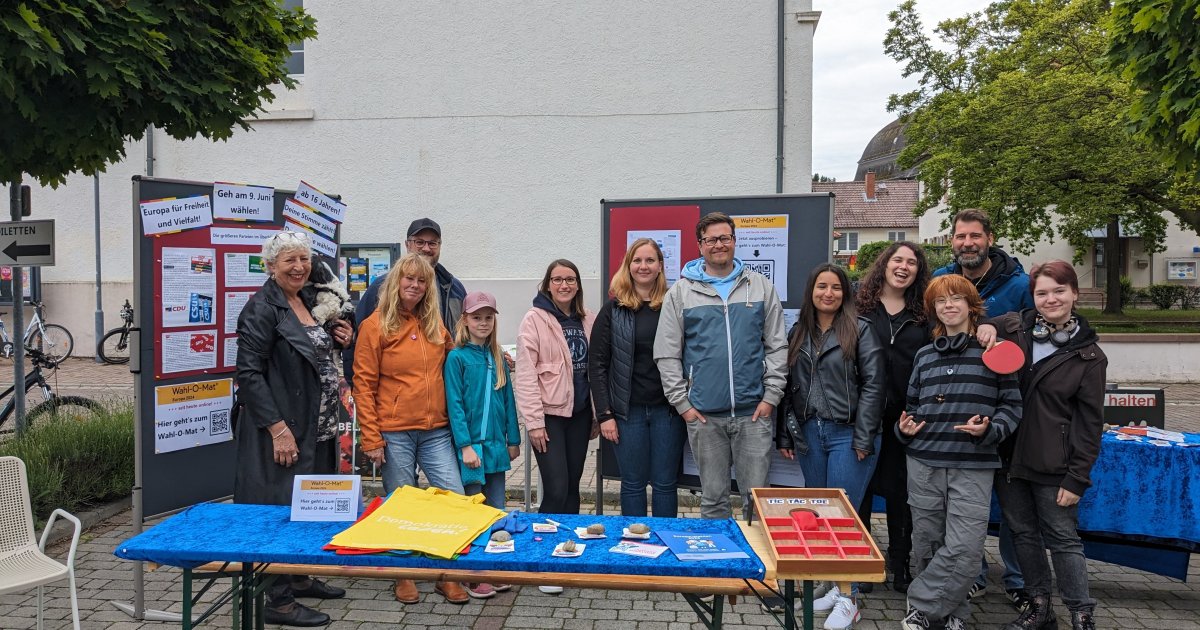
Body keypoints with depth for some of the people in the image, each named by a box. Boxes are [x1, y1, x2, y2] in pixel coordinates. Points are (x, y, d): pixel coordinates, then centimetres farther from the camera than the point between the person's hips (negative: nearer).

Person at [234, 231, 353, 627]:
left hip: (314, 428, 9)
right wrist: (278, 428, -23)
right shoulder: (262, 308, -13)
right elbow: (249, 373, -18)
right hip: (281, 429, -9)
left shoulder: (307, 303, 12)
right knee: (281, 507, -2)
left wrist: (337, 342, 4)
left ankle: (298, 579, 32)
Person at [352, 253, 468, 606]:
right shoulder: (375, 325, -4)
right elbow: (364, 385, -6)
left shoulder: (435, 324, 9)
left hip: (436, 431, 4)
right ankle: (404, 576, 25)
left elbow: (453, 358, 26)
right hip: (395, 433, -4)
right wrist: (371, 438, -10)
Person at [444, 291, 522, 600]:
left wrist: (513, 440, 11)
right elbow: (454, 404, -11)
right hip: (471, 444, -5)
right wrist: (466, 445, -16)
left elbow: (507, 400, 12)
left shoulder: (498, 357, 9)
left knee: (496, 510, 12)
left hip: (496, 445, 5)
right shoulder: (457, 357, -7)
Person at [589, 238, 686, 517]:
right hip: (628, 410, 0)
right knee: (633, 484, 10)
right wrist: (604, 414, -6)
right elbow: (597, 365, -1)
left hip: (668, 409, 0)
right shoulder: (613, 310, 0)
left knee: (665, 483, 9)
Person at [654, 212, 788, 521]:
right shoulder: (680, 292, 5)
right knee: (713, 498, 10)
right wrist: (682, 403, -3)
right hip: (703, 414, 0)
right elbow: (667, 354, 3)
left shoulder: (761, 286, 7)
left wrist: (771, 396, -2)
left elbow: (777, 347, 6)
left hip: (755, 412, 0)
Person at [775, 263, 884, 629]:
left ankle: (848, 598, 10)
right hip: (809, 434, 5)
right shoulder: (798, 333, 11)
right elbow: (789, 386, 12)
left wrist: (863, 439, -13)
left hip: (847, 435, -5)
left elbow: (872, 385, -8)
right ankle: (834, 586, 22)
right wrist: (784, 436, 9)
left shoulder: (860, 331, -3)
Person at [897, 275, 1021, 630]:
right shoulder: (924, 355, 14)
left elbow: (1011, 404, 3)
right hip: (924, 463, 4)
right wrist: (904, 428, 2)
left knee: (963, 548, -11)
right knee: (927, 545, 7)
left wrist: (989, 430, -14)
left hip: (973, 466, -3)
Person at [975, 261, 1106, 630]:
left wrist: (1077, 478, -8)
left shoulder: (1089, 356, -4)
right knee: (1023, 534, 14)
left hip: (1053, 467, -3)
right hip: (1008, 457, 3)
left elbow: (1090, 423, -4)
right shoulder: (1012, 328, 1)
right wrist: (984, 327, -12)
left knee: (1063, 539, 5)